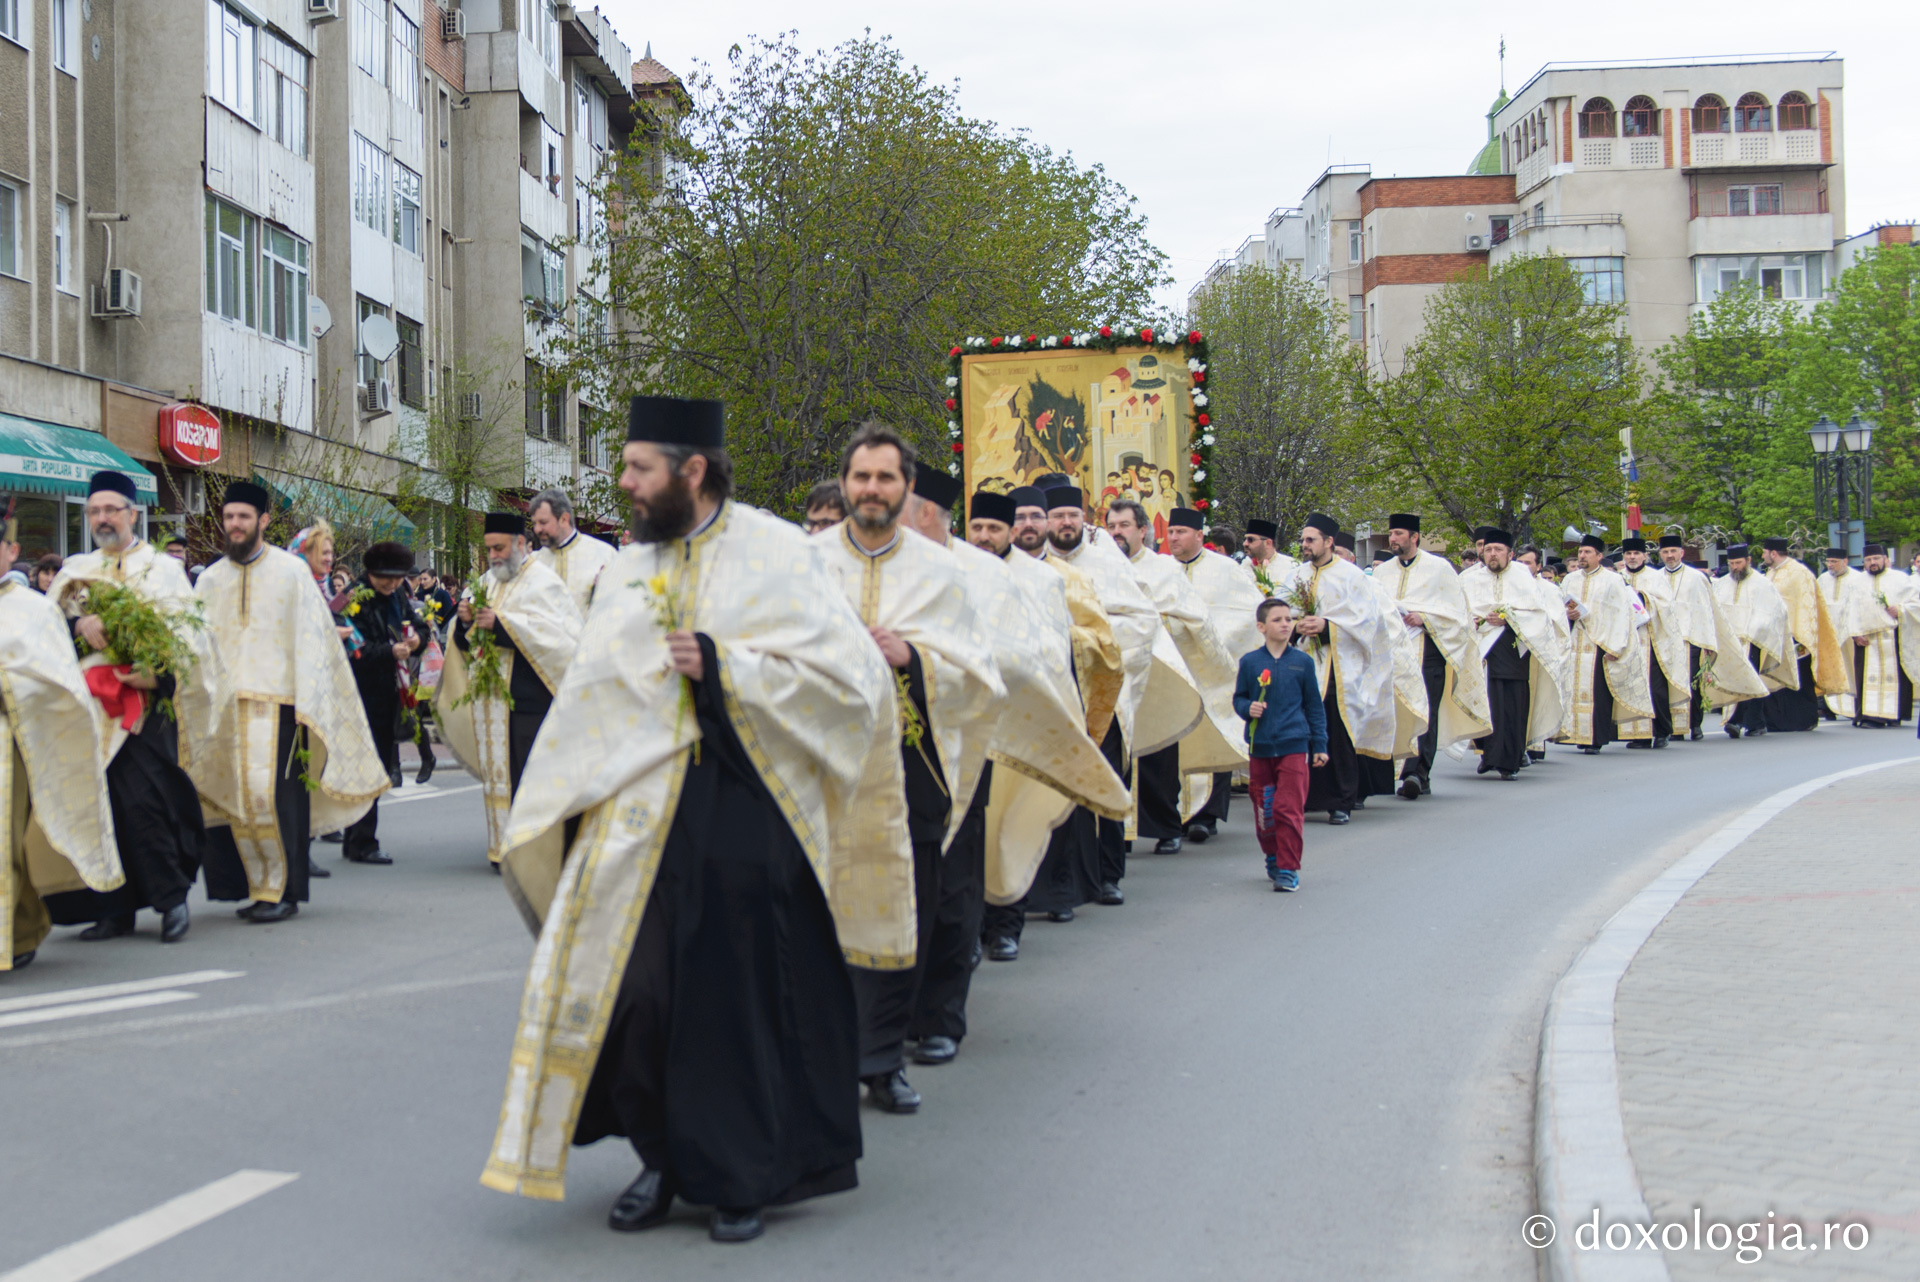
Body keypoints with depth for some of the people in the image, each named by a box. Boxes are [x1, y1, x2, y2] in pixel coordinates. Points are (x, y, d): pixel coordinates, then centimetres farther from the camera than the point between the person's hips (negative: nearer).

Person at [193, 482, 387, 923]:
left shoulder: (291, 570, 2)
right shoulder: (210, 579, 14)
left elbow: (310, 637, -1)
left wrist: (305, 704, -7)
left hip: (276, 702, -4)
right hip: (227, 705, 4)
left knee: (271, 795, -11)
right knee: (235, 799, 3)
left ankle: (281, 890, -2)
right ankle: (257, 888, 12)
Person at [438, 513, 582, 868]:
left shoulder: (542, 582, -4)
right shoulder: (487, 582, 17)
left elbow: (555, 632, -18)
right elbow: (468, 640, 19)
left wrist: (500, 622, -21)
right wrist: (465, 619, -4)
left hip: (527, 696, -7)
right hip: (490, 697, 7)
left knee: (528, 775, -9)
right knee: (498, 771, 7)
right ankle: (504, 846, 12)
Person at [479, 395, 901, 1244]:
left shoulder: (771, 553, -4)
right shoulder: (631, 565, 12)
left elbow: (847, 671, -10)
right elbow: (594, 695, 17)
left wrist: (720, 664, -15)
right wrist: (550, 814, 13)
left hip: (743, 808, -4)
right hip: (643, 811, 5)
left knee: (741, 991, 1)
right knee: (633, 983, 1)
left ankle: (744, 1175, 16)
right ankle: (664, 1157, 18)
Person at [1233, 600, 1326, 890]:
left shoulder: (1302, 662, 3)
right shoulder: (1249, 662, 3)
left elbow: (1314, 706, 8)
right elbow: (1239, 698, 11)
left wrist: (1319, 745, 8)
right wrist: (1248, 709, -12)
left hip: (1294, 746, -1)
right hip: (1259, 747, 2)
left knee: (1289, 809, -9)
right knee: (1263, 810, 9)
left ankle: (1288, 869, -2)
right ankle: (1273, 858, 30)